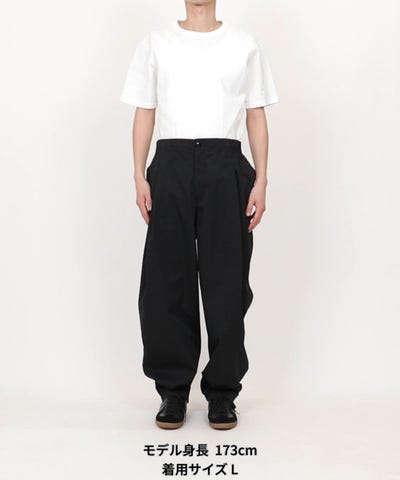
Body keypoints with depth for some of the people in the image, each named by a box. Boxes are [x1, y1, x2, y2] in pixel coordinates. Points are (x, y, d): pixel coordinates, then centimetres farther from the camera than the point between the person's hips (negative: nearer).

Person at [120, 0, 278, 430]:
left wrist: (261, 180, 0)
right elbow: (144, 113, 9)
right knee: (167, 281, 2)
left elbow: (256, 116, 9)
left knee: (226, 282, 1)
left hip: (226, 167, 0)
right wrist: (139, 176, 0)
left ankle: (222, 390, 14)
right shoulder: (156, 44, 12)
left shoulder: (244, 45, 11)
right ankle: (173, 389, 15)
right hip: (171, 164, 1)